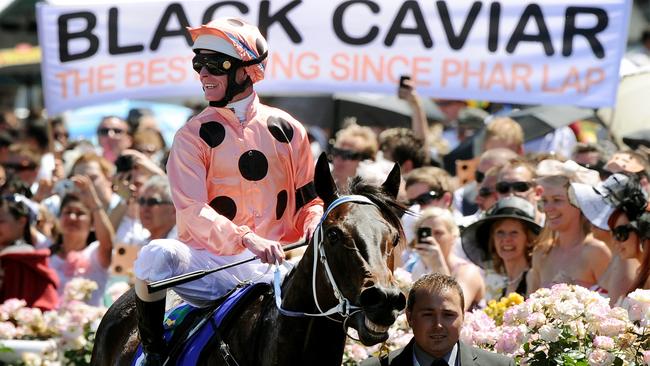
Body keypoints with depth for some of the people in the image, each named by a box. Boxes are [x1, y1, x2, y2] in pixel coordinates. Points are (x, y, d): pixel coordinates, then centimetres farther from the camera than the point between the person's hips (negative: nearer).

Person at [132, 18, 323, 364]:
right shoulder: (193, 136, 1)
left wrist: (314, 226, -10)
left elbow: (309, 199, 15)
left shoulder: (288, 130, 10)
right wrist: (247, 239, -30)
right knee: (156, 255, -31)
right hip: (211, 267, -2)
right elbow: (191, 210, -13)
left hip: (272, 268, 2)